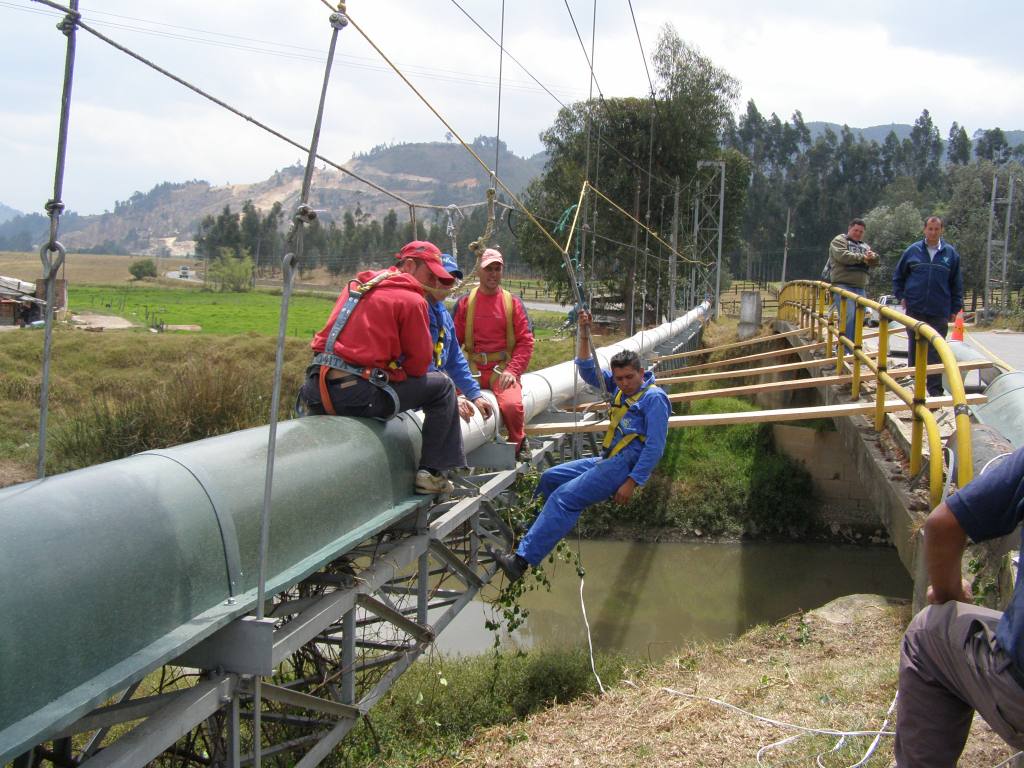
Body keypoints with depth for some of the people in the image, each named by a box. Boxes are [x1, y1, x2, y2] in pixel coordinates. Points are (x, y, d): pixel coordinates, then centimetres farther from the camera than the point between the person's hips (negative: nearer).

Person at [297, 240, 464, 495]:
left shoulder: (356, 285, 21)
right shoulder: (412, 300, -1)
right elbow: (420, 360, 1)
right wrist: (397, 376, 20)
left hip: (316, 390, 7)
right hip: (357, 395, -7)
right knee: (442, 386, 7)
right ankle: (431, 472, 6)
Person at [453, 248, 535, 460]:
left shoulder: (513, 303, 8)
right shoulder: (465, 303, 10)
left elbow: (525, 341, 3)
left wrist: (512, 370, -11)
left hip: (503, 370, -1)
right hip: (473, 370, 1)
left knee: (512, 405, -30)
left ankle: (518, 442, 4)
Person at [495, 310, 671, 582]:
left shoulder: (653, 397, -10)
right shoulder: (619, 387, 14)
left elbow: (655, 447, -16)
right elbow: (588, 371, 17)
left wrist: (632, 481, -21)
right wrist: (584, 336, 3)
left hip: (625, 465, -10)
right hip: (607, 460, 10)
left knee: (565, 498, -21)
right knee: (550, 478, 17)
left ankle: (523, 558, -27)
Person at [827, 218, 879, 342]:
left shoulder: (865, 246, 24)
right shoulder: (839, 240, 4)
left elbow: (875, 261, 12)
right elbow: (842, 256, -15)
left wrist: (872, 257, -12)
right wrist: (862, 257, -12)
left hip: (860, 287, 7)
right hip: (843, 284, -7)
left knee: (858, 319, 6)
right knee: (848, 317, -17)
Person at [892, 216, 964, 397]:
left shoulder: (950, 253, 5)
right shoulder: (913, 251, 4)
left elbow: (957, 284, 10)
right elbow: (898, 276, 15)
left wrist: (955, 308, 6)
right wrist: (902, 296, 5)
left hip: (940, 312, -1)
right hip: (915, 309, 1)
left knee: (935, 351, -3)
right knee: (914, 348, 9)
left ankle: (935, 388, -2)